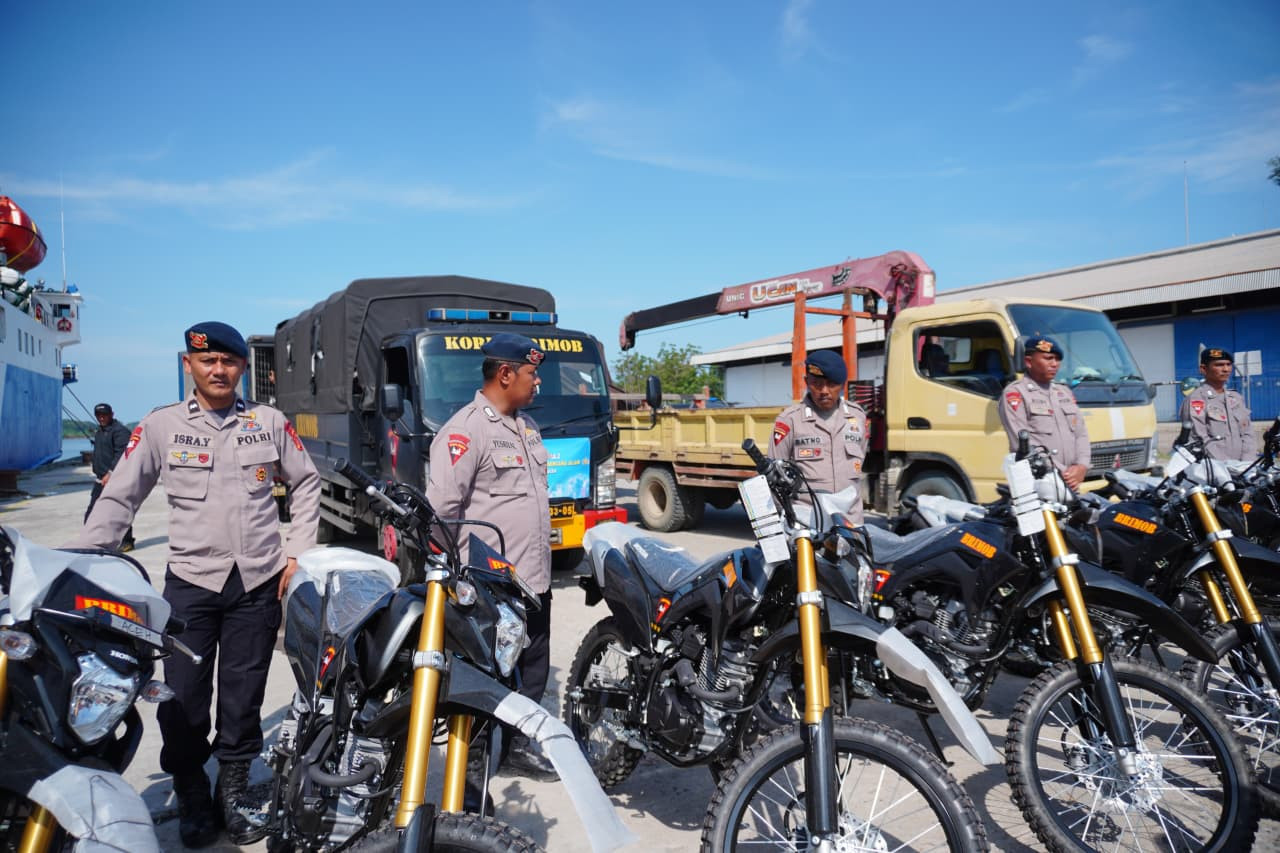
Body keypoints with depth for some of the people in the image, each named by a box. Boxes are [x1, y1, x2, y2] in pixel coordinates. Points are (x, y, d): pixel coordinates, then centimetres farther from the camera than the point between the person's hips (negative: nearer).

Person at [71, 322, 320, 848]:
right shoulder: (160, 426, 1)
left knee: (242, 699, 10)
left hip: (259, 582, 1)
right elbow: (119, 498, 4)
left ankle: (233, 793, 28)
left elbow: (306, 484, 12)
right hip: (190, 581, 0)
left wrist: (297, 552, 5)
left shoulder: (270, 422, 4)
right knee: (183, 700, 1)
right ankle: (190, 798, 23)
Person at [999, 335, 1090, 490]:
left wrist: (1082, 466, -1)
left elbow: (1081, 433, 19)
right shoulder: (1015, 393, -1)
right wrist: (1061, 473, -12)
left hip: (1071, 483, 7)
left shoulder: (1065, 392, 23)